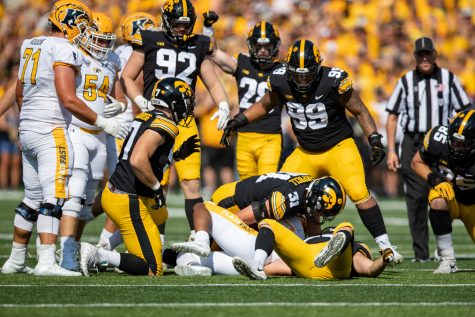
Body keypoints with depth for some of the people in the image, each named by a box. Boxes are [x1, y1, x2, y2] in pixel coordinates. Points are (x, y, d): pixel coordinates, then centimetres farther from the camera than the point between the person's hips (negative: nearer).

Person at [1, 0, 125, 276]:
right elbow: (68, 100, -17)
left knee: (33, 198, 16)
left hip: (27, 130, 9)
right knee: (54, 197, -12)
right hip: (51, 132, -9)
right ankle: (46, 262, -20)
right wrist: (102, 122, -9)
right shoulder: (64, 50, -11)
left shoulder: (31, 47, 16)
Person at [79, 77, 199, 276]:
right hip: (129, 203, -9)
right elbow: (138, 161, -29)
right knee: (152, 271, -4)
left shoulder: (146, 118, 11)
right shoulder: (164, 125, -16)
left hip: (113, 192, 9)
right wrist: (157, 187, -16)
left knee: (161, 216, 38)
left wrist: (178, 154, 21)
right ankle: (96, 255, -14)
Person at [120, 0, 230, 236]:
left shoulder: (198, 47, 12)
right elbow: (127, 77, 6)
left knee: (192, 183, -6)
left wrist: (223, 106, -3)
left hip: (184, 123, 2)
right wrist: (142, 102, -10)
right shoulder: (150, 42, 3)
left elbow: (213, 84, 16)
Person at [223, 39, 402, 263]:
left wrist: (375, 140, -18)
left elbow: (360, 111, -9)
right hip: (305, 152, 4)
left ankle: (385, 245, -13)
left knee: (359, 194, -21)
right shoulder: (280, 81, -11)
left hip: (339, 147, -4)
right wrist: (239, 121, 3)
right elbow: (265, 105, 12)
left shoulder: (333, 81, -22)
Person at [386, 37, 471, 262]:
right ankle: (420, 252, 2)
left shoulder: (448, 78, 4)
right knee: (416, 197, -2)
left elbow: (464, 112, 6)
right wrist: (391, 150, 2)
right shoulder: (406, 81, 6)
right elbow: (392, 116, 9)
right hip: (413, 143, 1)